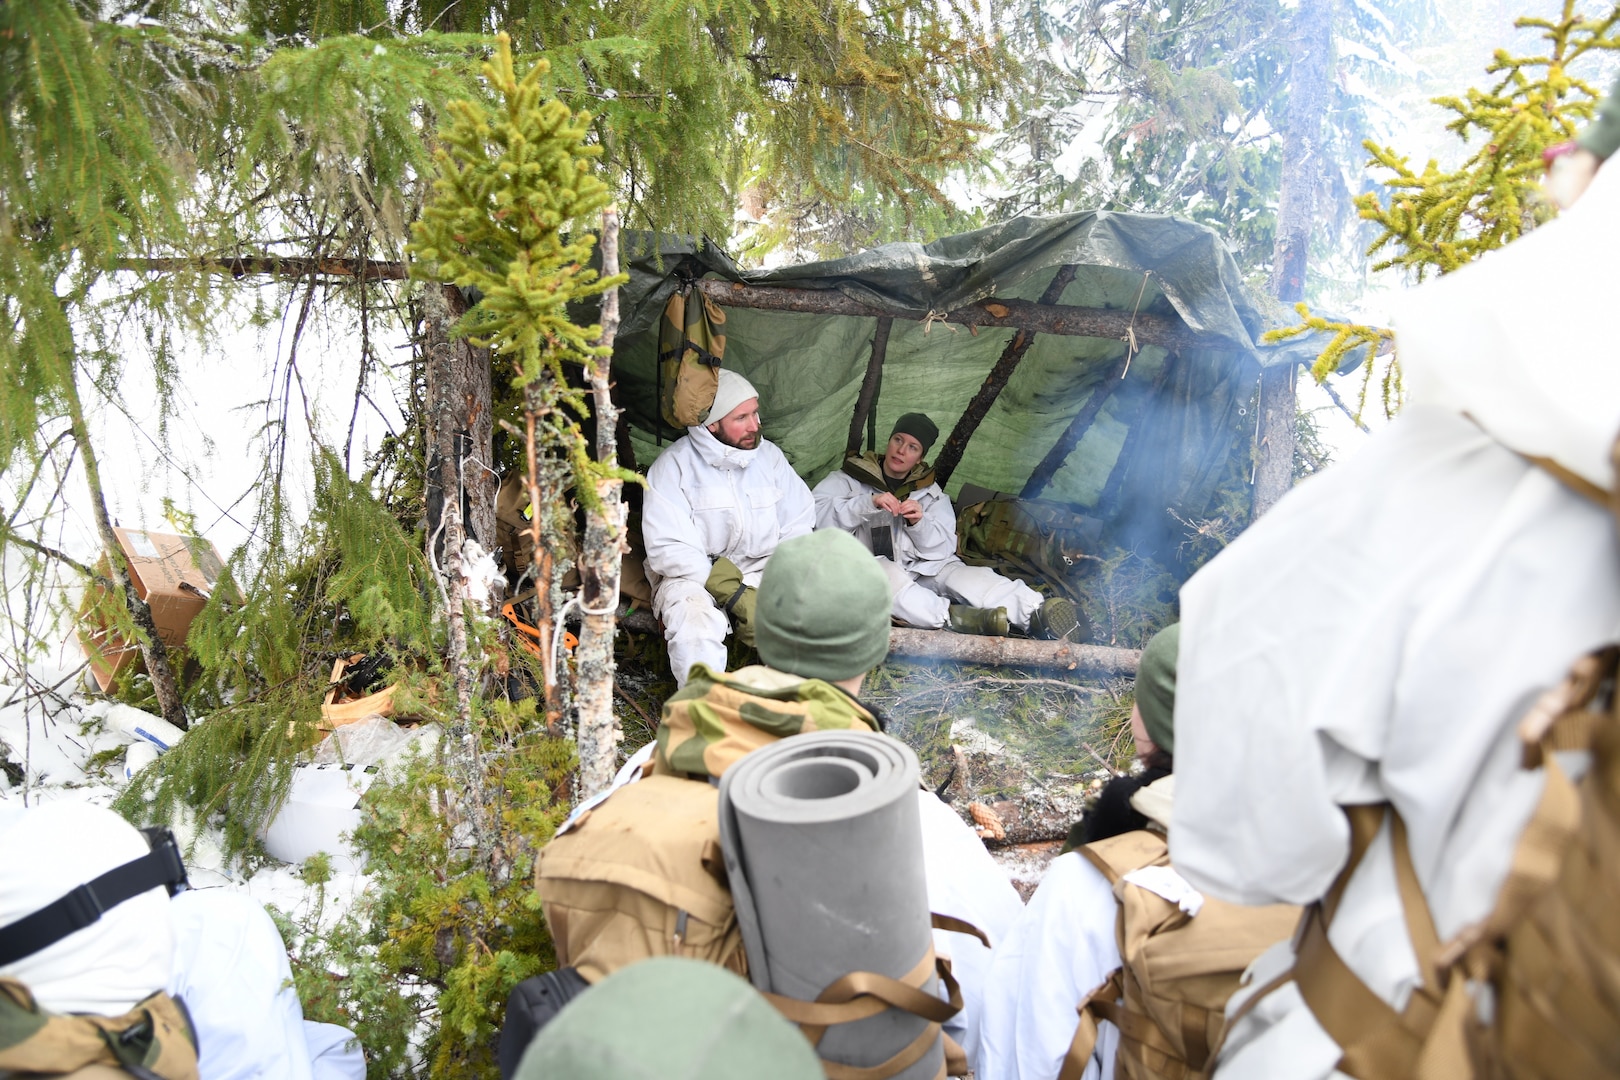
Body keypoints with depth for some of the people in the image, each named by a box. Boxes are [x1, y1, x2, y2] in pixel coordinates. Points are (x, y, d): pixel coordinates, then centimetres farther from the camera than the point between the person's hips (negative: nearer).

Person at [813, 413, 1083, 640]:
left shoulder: (931, 493, 14)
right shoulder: (850, 479, 5)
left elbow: (942, 548, 3)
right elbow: (819, 513, -14)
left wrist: (919, 523, -17)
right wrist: (868, 503, -27)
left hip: (922, 569, 3)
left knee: (970, 576, -26)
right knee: (881, 569, -38)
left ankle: (1038, 614, -49)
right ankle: (951, 617, -56)